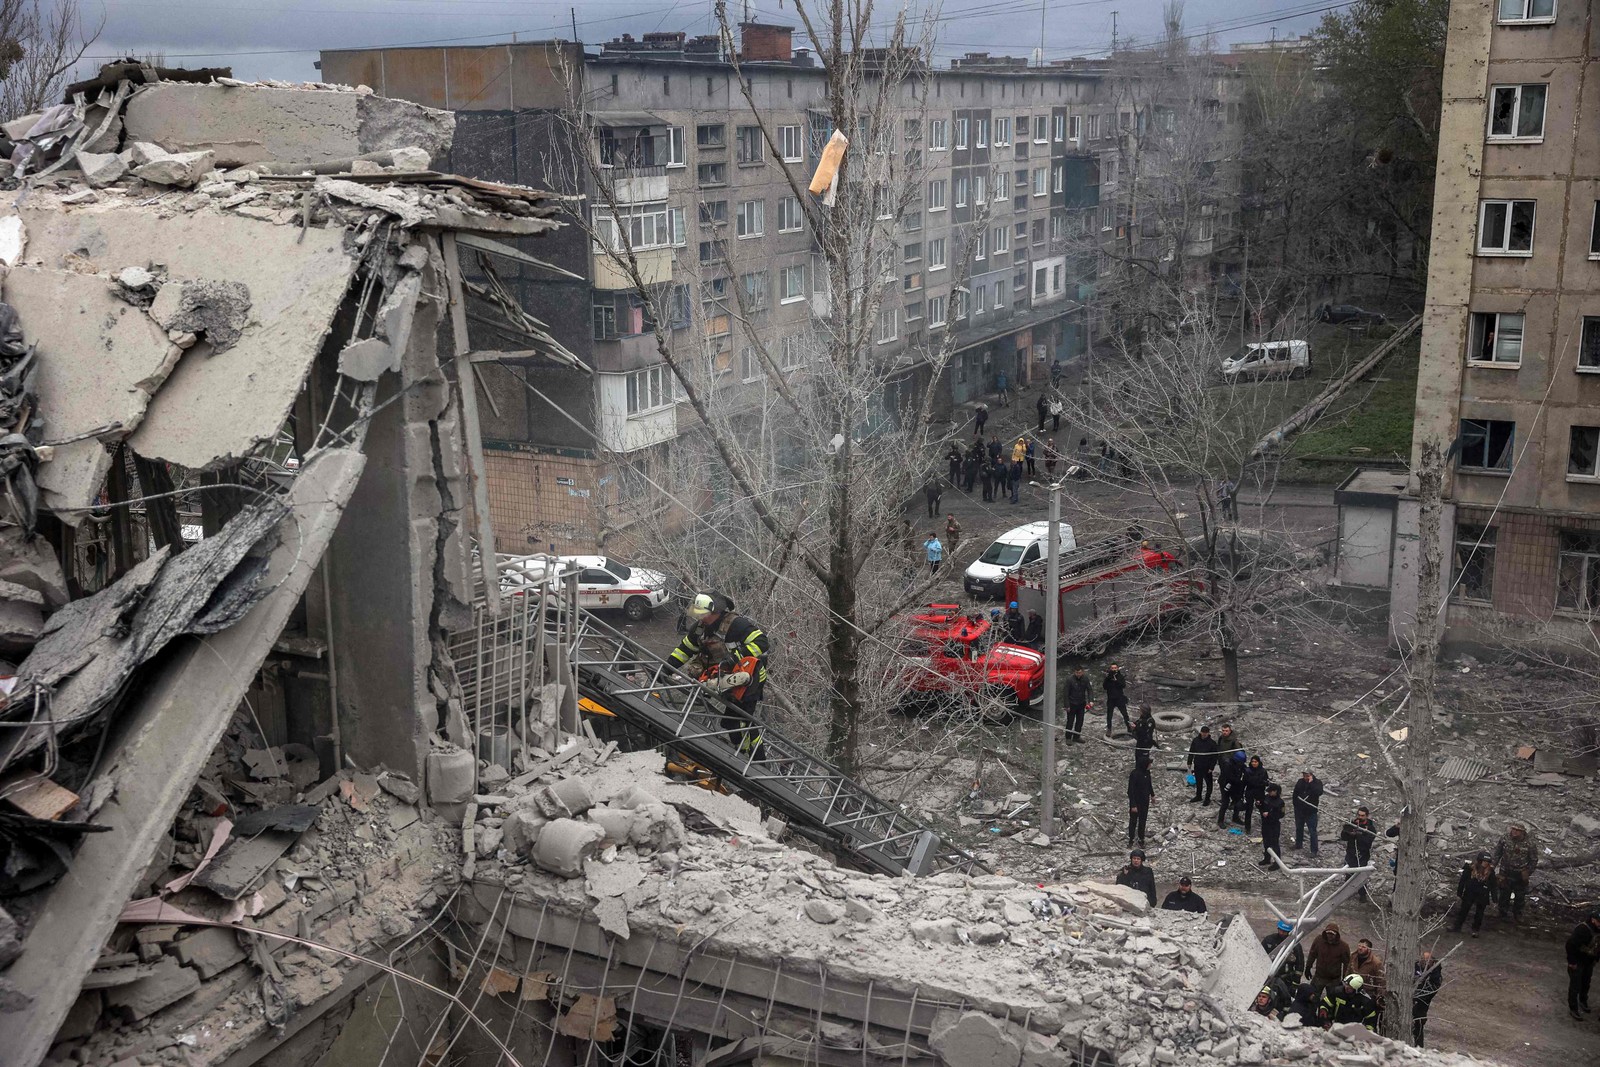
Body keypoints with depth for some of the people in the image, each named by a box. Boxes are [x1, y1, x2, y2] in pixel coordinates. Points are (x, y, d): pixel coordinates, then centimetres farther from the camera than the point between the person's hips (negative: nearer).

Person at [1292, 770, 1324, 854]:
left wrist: (1311, 783, -28)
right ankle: (1298, 846, 36)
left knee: (1312, 831, -5)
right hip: (1300, 810, 5)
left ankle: (1314, 850, 1)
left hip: (1311, 812, -5)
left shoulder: (1317, 782, -11)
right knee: (1299, 829, 19)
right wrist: (1296, 805, 7)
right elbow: (1295, 794, 11)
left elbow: (1319, 792, -29)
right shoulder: (1300, 782, 1)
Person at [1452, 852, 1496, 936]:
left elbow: (1493, 885, -2)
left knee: (1479, 913, 9)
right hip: (1469, 893, 0)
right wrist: (1459, 892, -2)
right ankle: (1457, 927, 23)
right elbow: (1463, 880, -5)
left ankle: (1475, 930, 23)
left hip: (1482, 896, 0)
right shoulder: (1470, 867, -14)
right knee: (1463, 910, 11)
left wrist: (1494, 898, -1)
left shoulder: (1490, 870, -10)